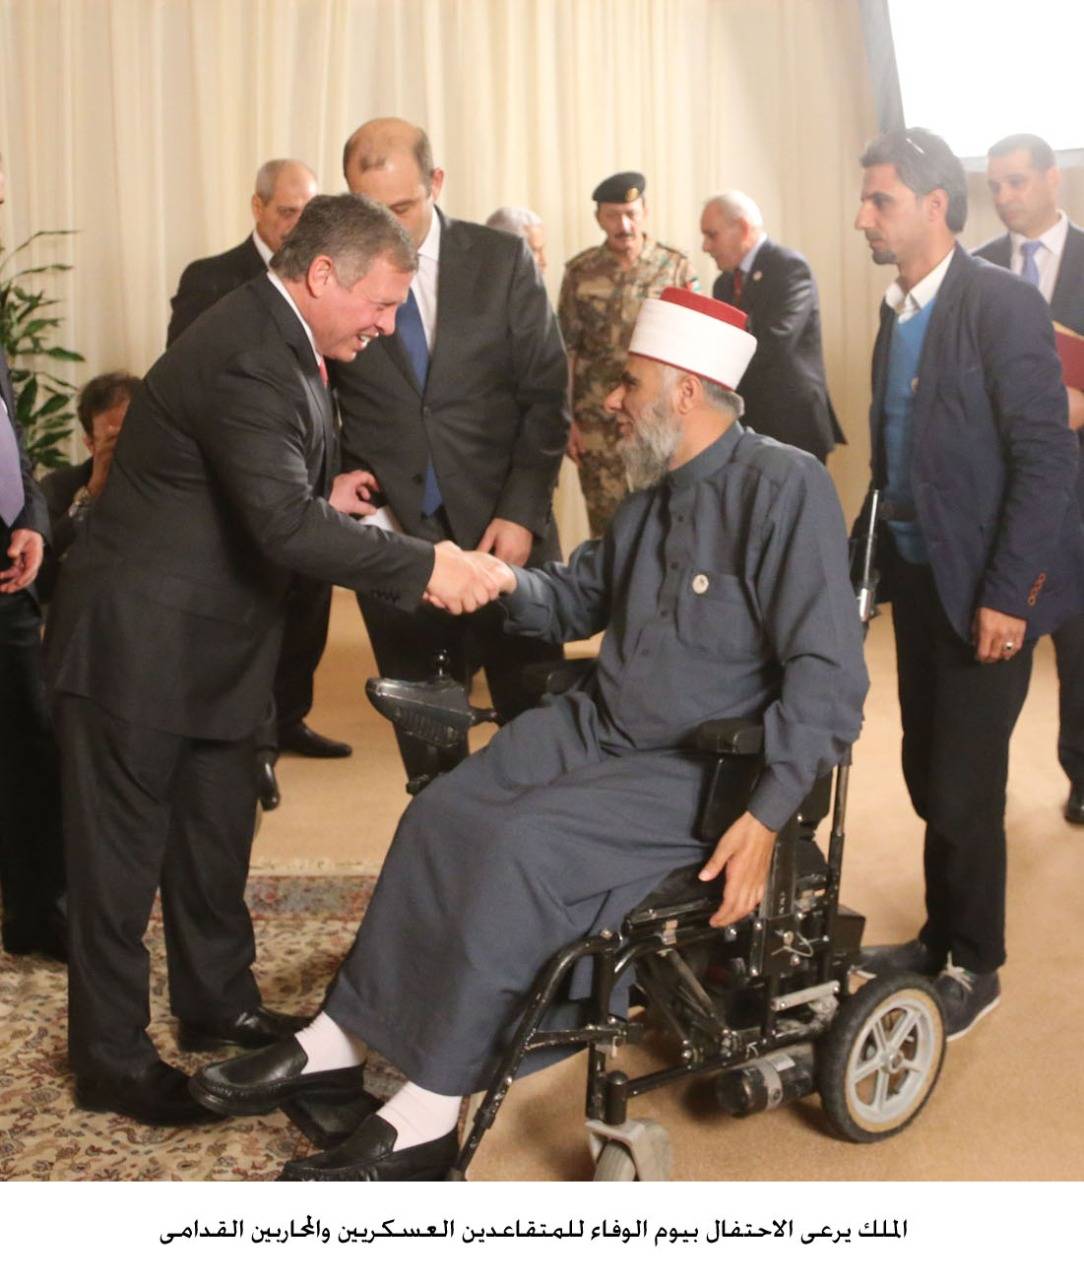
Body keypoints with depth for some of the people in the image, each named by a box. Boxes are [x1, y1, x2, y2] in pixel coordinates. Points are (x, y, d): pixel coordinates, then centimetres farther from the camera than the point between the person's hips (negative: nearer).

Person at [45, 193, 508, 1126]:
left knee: (217, 834, 19)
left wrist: (325, 495, -1)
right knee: (123, 852, 3)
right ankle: (112, 1058, 17)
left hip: (209, 644, 10)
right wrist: (428, 567, -30)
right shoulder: (247, 361, -26)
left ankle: (219, 1004, 36)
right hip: (138, 646, -10)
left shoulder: (275, 341, 7)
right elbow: (285, 527, -33)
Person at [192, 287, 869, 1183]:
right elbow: (581, 596, 22)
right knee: (442, 813, -6)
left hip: (697, 772, -8)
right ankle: (341, 1036, 4)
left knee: (522, 843, -25)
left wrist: (767, 815, -27)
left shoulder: (785, 487, -16)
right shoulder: (655, 492, 10)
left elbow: (827, 672, -20)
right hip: (599, 728, 8)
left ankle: (431, 1113, -14)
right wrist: (510, 585, -1)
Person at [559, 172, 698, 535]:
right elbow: (565, 349, 6)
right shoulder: (580, 272, 3)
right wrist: (566, 419, 1)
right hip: (598, 424, 1)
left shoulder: (676, 267, 1)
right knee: (608, 524, 4)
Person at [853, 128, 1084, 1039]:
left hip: (984, 588, -7)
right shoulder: (898, 311, 9)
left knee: (963, 787, -1)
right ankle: (940, 938, 32)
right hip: (918, 577, 7)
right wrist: (873, 556, 9)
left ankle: (975, 967, 18)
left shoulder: (1001, 304, -14)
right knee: (928, 776, 15)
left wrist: (1006, 594, -20)